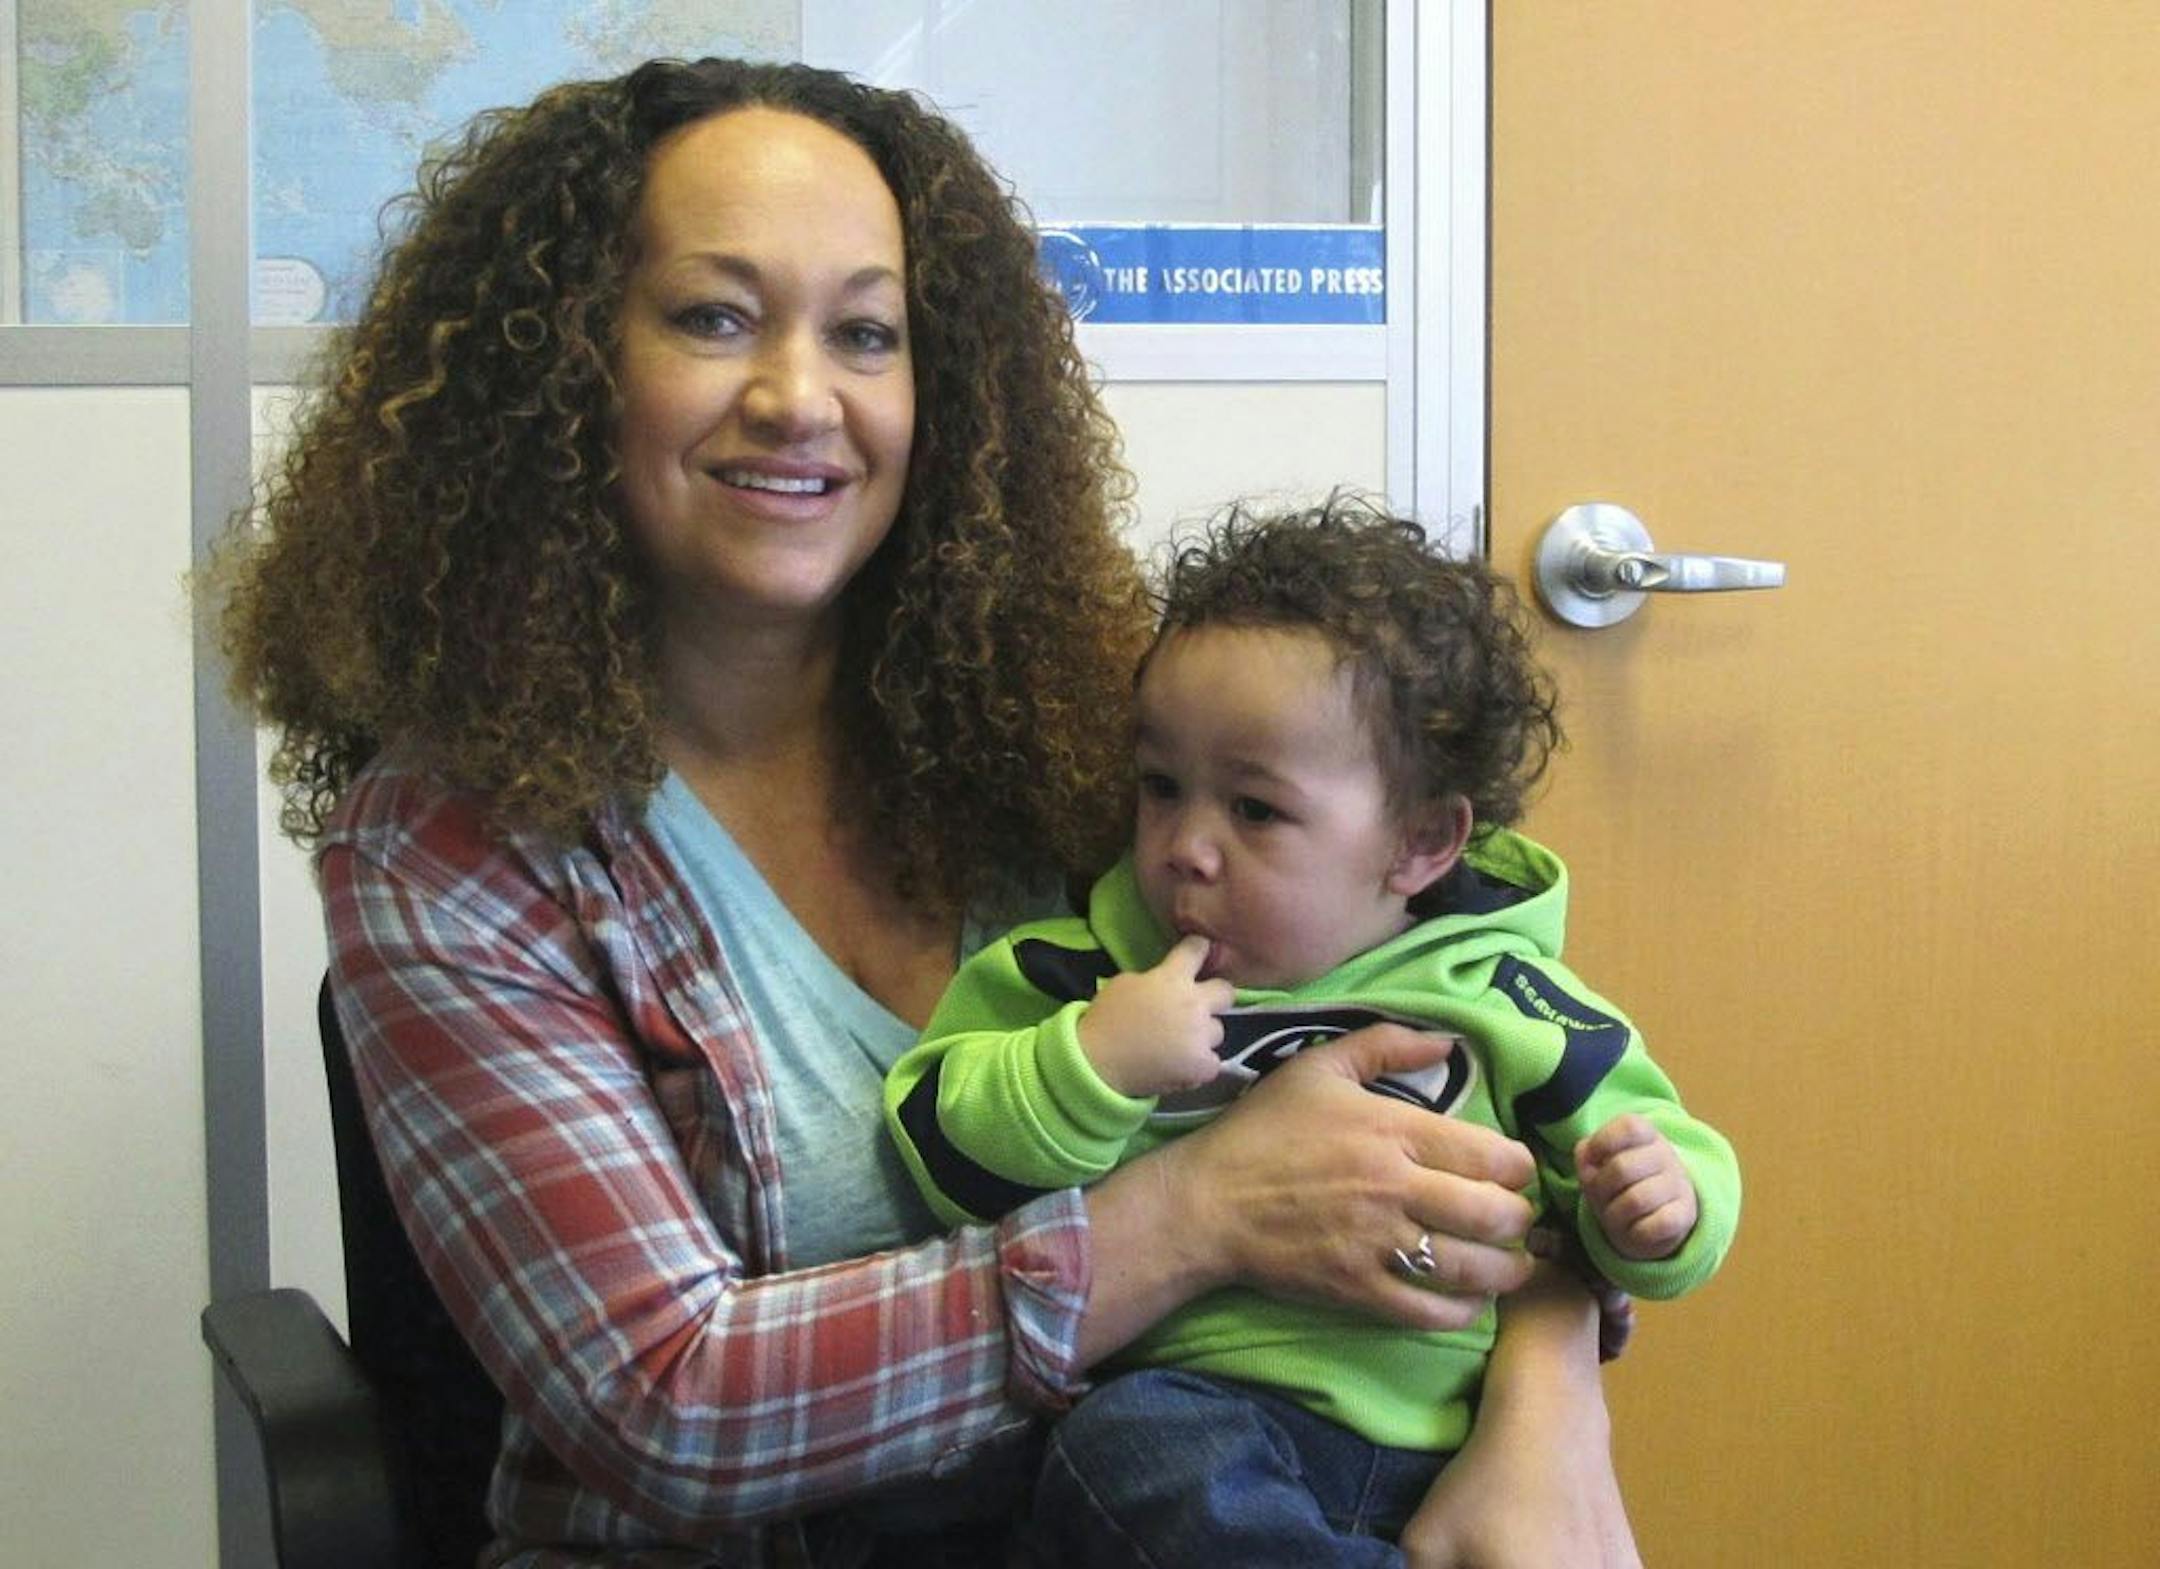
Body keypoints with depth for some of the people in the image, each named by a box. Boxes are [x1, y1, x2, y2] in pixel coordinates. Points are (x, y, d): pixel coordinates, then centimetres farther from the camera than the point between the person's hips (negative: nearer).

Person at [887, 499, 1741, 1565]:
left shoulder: (1498, 996, 9)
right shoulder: (1097, 976, 9)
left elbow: (1646, 1138, 18)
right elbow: (941, 1152, 2)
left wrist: (1662, 1207, -5)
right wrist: (1089, 1065, -13)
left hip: (1465, 1429, 1)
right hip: (1204, 1404, 0)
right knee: (1126, 1450, -33)